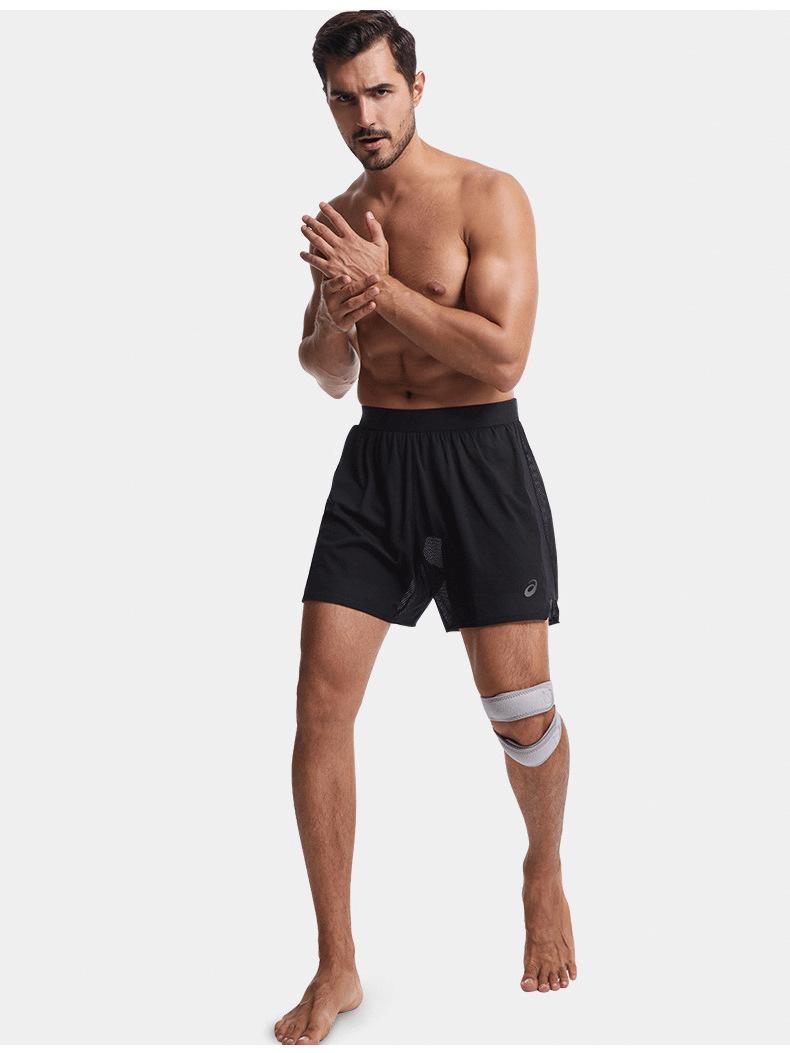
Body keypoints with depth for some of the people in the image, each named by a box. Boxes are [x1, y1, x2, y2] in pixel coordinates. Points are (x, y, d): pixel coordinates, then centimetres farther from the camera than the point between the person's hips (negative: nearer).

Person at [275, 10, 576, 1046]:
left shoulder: (489, 198, -5)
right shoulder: (337, 217, 12)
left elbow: (502, 352, -17)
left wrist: (379, 284, -16)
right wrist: (335, 311, -5)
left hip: (480, 459, -4)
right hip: (374, 460, 5)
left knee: (521, 708, 0)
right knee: (321, 702, -5)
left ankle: (545, 876, 33)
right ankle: (337, 967, 6)